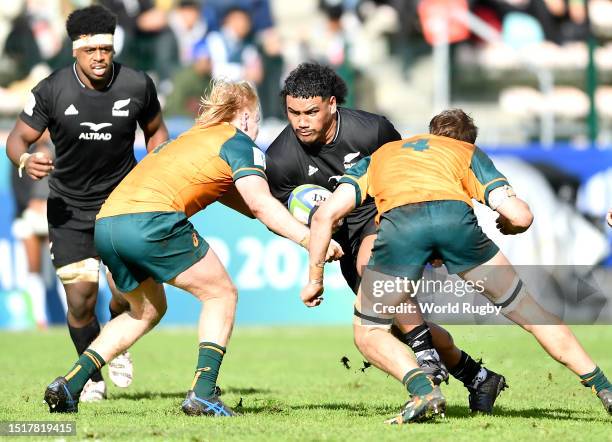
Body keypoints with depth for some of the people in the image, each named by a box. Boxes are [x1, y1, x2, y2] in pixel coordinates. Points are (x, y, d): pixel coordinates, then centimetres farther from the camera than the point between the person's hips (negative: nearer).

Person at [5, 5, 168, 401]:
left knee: (126, 291, -12)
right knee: (81, 300, -6)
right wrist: (25, 161, -27)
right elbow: (18, 137, -4)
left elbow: (156, 131, 9)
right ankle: (93, 378, 18)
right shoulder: (52, 91, -13)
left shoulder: (137, 86, -9)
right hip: (69, 208, 0)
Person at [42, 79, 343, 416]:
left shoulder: (192, 136, 32)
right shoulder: (238, 141, 8)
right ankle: (202, 393, -4)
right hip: (150, 220, -8)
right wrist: (309, 239, -9)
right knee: (221, 295, 9)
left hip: (105, 222, 8)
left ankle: (68, 385, 16)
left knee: (146, 310, 27)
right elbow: (260, 204, -7)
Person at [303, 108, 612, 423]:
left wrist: (315, 279, 31)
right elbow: (520, 216, 19)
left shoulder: (378, 156, 39)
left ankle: (423, 391, -6)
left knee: (368, 334, 17)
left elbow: (326, 214, 25)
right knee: (526, 310, 18)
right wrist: (506, 226, 42)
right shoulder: (469, 153, 34)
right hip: (455, 215, 1)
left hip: (398, 222, -1)